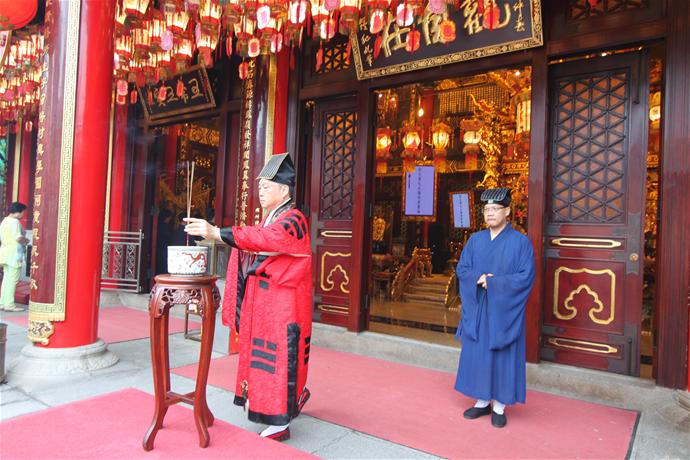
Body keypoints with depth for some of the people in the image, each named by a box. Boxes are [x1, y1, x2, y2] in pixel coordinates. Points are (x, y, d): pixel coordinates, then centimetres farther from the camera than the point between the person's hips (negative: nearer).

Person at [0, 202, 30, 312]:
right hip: (14, 254, -10)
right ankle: (9, 304, -2)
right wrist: (26, 240, -5)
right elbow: (18, 238, -23)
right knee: (12, 280, -5)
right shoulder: (15, 221, -15)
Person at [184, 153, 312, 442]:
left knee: (280, 354, -3)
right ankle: (296, 395, 37)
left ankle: (280, 423, 9)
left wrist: (215, 232, -39)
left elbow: (263, 238, -34)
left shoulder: (292, 221, -16)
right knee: (265, 352, 17)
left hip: (282, 303, -9)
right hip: (263, 301, 9)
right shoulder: (270, 220, 13)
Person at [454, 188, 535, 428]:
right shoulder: (475, 240, 6)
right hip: (477, 309, 4)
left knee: (501, 355, 5)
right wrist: (478, 279, -16)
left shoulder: (520, 242, -6)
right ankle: (482, 402, 25)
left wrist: (493, 282, -18)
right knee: (477, 354, 10)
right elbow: (462, 269, 4)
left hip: (504, 310, -4)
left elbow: (526, 276, -12)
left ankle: (499, 407, 20)